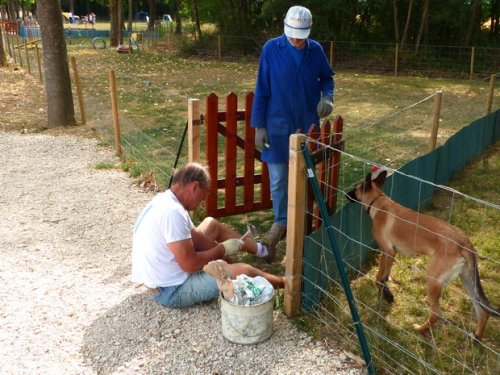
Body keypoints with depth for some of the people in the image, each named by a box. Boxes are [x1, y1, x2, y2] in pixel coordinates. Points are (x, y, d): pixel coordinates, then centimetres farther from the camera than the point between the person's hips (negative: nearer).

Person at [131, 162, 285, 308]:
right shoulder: (173, 212, -30)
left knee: (212, 224, 17)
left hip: (164, 276, 10)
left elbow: (195, 236, 10)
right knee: (243, 272, -9)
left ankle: (259, 249, 32)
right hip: (172, 290, -10)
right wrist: (223, 250, -13)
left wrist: (220, 248, 0)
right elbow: (190, 264, -28)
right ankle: (285, 282, 18)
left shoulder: (165, 200, 2)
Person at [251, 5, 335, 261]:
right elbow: (261, 90, -6)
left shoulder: (316, 50, -2)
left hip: (308, 123, 2)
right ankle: (281, 221, 23)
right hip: (278, 125, -2)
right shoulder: (271, 49, -8)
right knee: (278, 179, 4)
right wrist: (259, 126, -7)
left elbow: (327, 77, 14)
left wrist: (327, 96, -9)